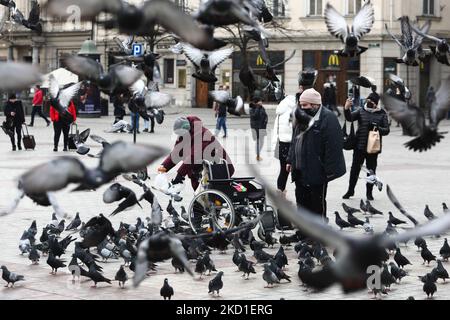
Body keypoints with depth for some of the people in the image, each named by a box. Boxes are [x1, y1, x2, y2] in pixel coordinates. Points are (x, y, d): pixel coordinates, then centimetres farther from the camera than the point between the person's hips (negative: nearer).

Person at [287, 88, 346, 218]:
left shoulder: (328, 118, -17)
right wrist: (290, 160, 17)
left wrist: (330, 169, -23)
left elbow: (333, 146, -21)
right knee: (301, 199, 17)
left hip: (317, 171, -9)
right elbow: (295, 140, 21)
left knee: (318, 202, 3)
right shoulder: (302, 117, 11)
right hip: (300, 168, 9)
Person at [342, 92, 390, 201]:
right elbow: (350, 118, -11)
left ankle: (369, 192, 20)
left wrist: (377, 128, -20)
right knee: (355, 168, 6)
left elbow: (386, 130, 0)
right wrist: (347, 109, -30)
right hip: (359, 146, 0)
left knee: (371, 170, 8)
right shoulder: (361, 111, 3)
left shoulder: (382, 114, 2)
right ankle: (350, 190, 19)